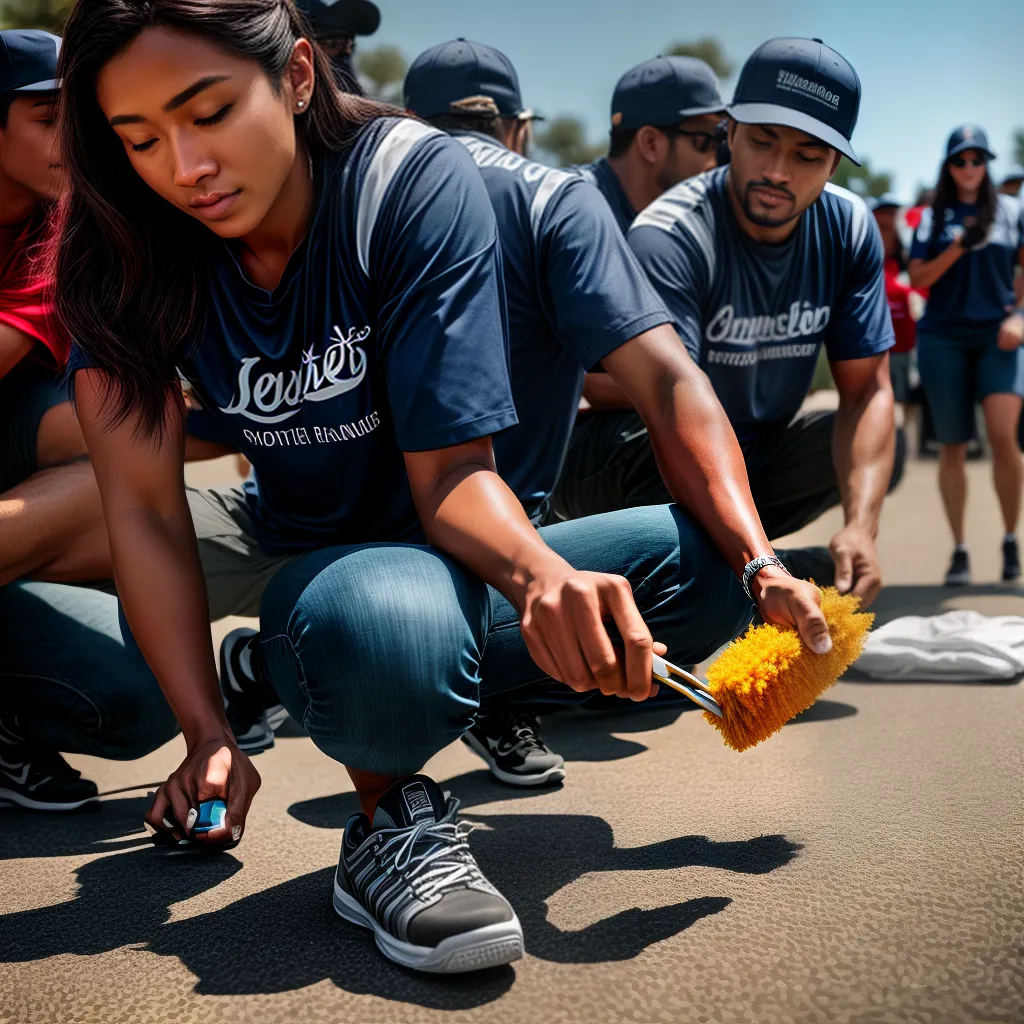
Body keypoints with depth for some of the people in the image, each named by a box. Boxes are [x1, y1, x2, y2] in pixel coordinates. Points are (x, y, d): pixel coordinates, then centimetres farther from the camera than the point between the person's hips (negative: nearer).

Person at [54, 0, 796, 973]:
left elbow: (449, 471, -24)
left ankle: (288, 668, -10)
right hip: (287, 555, -1)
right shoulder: (124, 244, -14)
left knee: (706, 567, -24)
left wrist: (538, 571, -46)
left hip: (431, 553, 2)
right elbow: (144, 503, -19)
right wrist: (207, 731, -30)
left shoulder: (416, 181, -21)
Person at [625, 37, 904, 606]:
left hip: (764, 453, 6)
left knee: (883, 448, -19)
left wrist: (861, 526, -28)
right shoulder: (668, 239, -26)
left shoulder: (849, 228, -8)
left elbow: (867, 390, -10)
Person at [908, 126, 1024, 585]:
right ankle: (959, 551, 12)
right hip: (944, 337, 1)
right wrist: (958, 247, -12)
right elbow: (918, 279, 2)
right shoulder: (933, 217, 10)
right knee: (952, 446, 3)